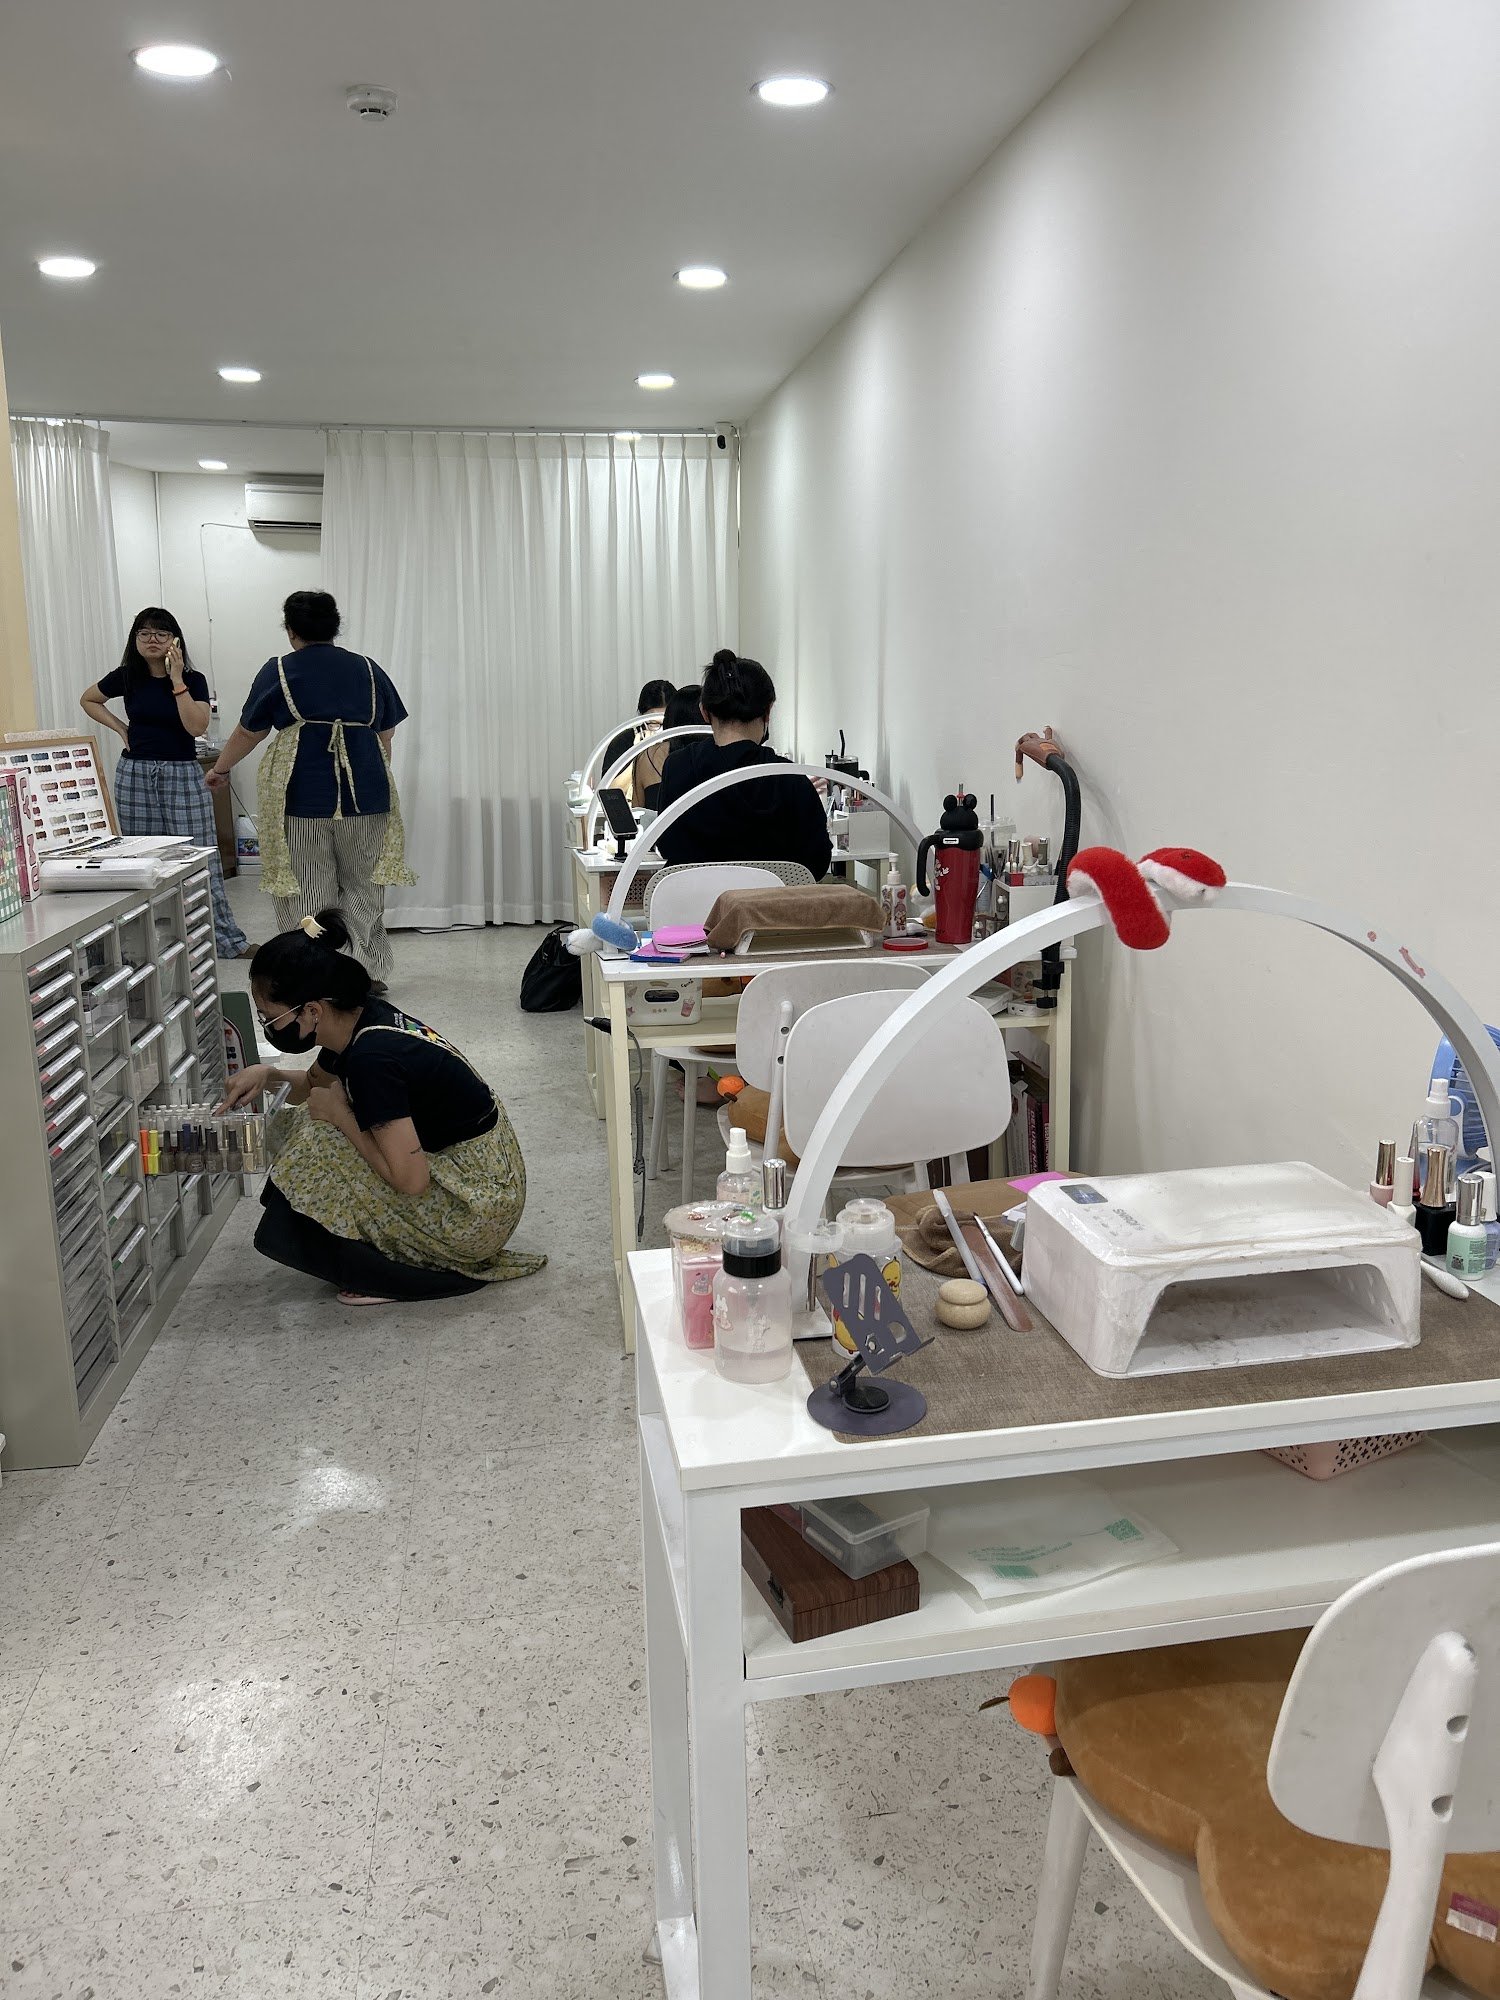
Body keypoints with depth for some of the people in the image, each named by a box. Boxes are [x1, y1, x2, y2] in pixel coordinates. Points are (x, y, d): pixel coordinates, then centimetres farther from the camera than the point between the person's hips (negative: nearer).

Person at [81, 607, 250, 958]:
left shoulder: (193, 679, -3)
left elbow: (197, 726, -17)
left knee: (202, 859, -4)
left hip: (183, 774, -2)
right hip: (135, 774, 2)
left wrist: (176, 680, -17)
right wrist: (120, 728, 6)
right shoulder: (127, 677, 3)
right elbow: (88, 700, 19)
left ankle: (228, 940, 0)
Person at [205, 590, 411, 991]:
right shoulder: (368, 669, 9)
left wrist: (220, 769, 26)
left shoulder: (278, 671, 3)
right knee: (363, 885, 12)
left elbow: (248, 733, 10)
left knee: (307, 891, 4)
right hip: (365, 793, 3)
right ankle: (371, 972, 14)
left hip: (302, 795, -2)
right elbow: (386, 736, 12)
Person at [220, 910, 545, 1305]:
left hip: (476, 1209, -9)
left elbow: (410, 1180, -26)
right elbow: (316, 1083, 23)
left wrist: (339, 1113, -16)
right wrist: (268, 1075, 2)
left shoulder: (371, 1058, -27)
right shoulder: (360, 1020, 0)